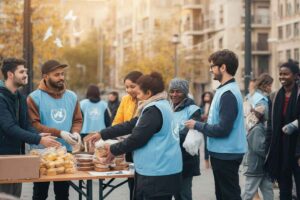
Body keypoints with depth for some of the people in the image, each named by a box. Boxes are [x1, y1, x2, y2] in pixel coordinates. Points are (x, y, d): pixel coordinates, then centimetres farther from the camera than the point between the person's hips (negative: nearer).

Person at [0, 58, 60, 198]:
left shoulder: (21, 98, 12)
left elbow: (26, 124, 9)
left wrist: (38, 135, -13)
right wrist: (38, 139, -29)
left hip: (18, 155, 8)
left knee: (16, 195, 13)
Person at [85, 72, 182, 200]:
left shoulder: (154, 110, -17)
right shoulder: (159, 106, 16)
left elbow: (137, 138, -18)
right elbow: (131, 125, 17)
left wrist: (114, 150, -4)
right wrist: (102, 134, 15)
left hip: (158, 173, -10)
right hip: (160, 170, 10)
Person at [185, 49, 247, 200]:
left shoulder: (228, 94, -21)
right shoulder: (226, 90, 11)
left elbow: (223, 129, -24)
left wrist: (197, 125, -14)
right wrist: (203, 121, 5)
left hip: (226, 154, -10)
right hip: (223, 152, 10)